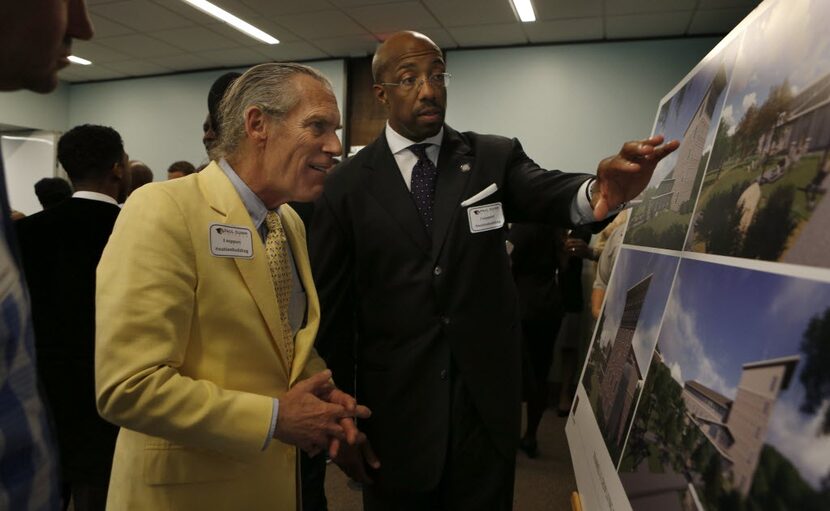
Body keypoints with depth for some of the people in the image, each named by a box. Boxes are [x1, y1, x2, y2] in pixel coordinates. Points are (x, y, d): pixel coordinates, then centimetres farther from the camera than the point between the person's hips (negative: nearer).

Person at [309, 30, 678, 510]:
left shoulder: (494, 157, 0)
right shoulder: (347, 185, -4)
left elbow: (546, 193, -21)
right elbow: (330, 308, -3)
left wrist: (600, 192, -44)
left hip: (487, 400, 1)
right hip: (395, 408, 0)